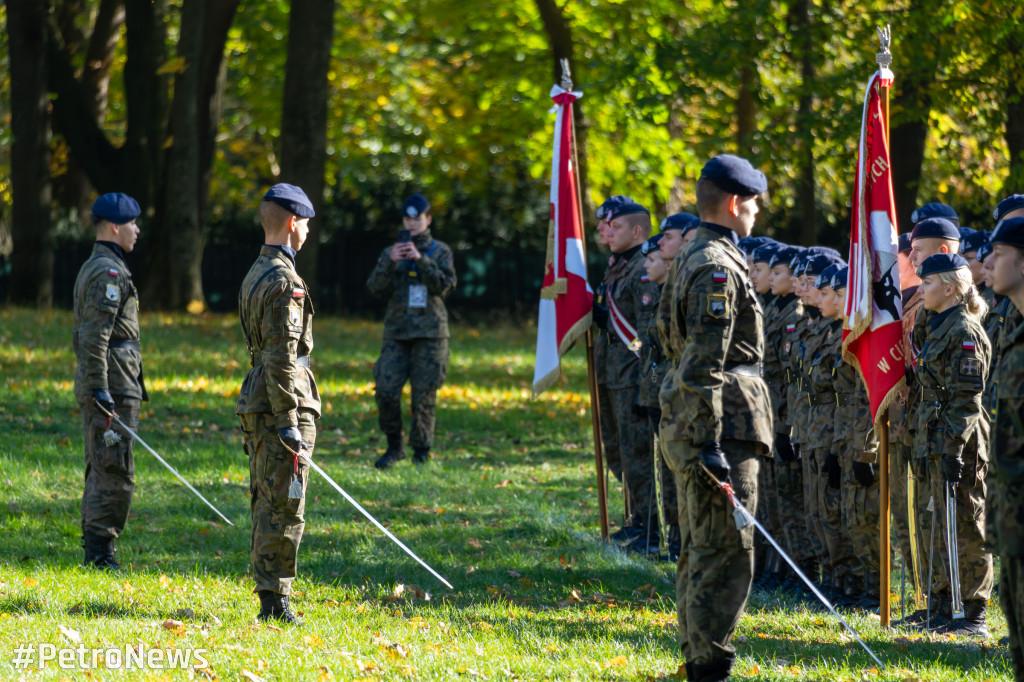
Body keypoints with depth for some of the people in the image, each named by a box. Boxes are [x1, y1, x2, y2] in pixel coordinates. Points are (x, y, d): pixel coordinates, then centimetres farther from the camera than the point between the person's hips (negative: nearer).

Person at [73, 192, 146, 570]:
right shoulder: (109, 271, -14)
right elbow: (94, 334, -22)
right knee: (115, 472, -9)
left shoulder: (90, 269, 19)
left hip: (98, 387, 11)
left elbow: (80, 333, 24)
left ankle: (93, 550, 17)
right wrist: (99, 388, -24)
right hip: (113, 384, -11)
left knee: (100, 470, 13)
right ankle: (100, 551, -9)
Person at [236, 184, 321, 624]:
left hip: (257, 404, 10)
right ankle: (274, 601, -7)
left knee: (266, 504, 13)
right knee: (284, 509, -7)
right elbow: (281, 358, -20)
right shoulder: (283, 281, -16)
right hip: (281, 405, -10)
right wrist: (289, 422, -20)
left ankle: (268, 596, 18)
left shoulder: (255, 274, 15)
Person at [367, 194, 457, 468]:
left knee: (425, 394, -4)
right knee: (386, 391, -9)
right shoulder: (391, 253, 10)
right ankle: (394, 447, 8)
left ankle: (421, 452, 7)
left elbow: (444, 286, -8)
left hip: (429, 333, -2)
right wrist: (390, 262, -16)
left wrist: (420, 259, -19)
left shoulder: (440, 252, 6)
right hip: (397, 331, 2)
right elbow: (375, 288, -1)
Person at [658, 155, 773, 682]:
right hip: (724, 423, -11)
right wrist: (709, 443, -24)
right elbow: (704, 364, -21)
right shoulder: (717, 267, -15)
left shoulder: (693, 259, 16)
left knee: (699, 551, 16)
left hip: (690, 424, 11)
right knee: (727, 551, -8)